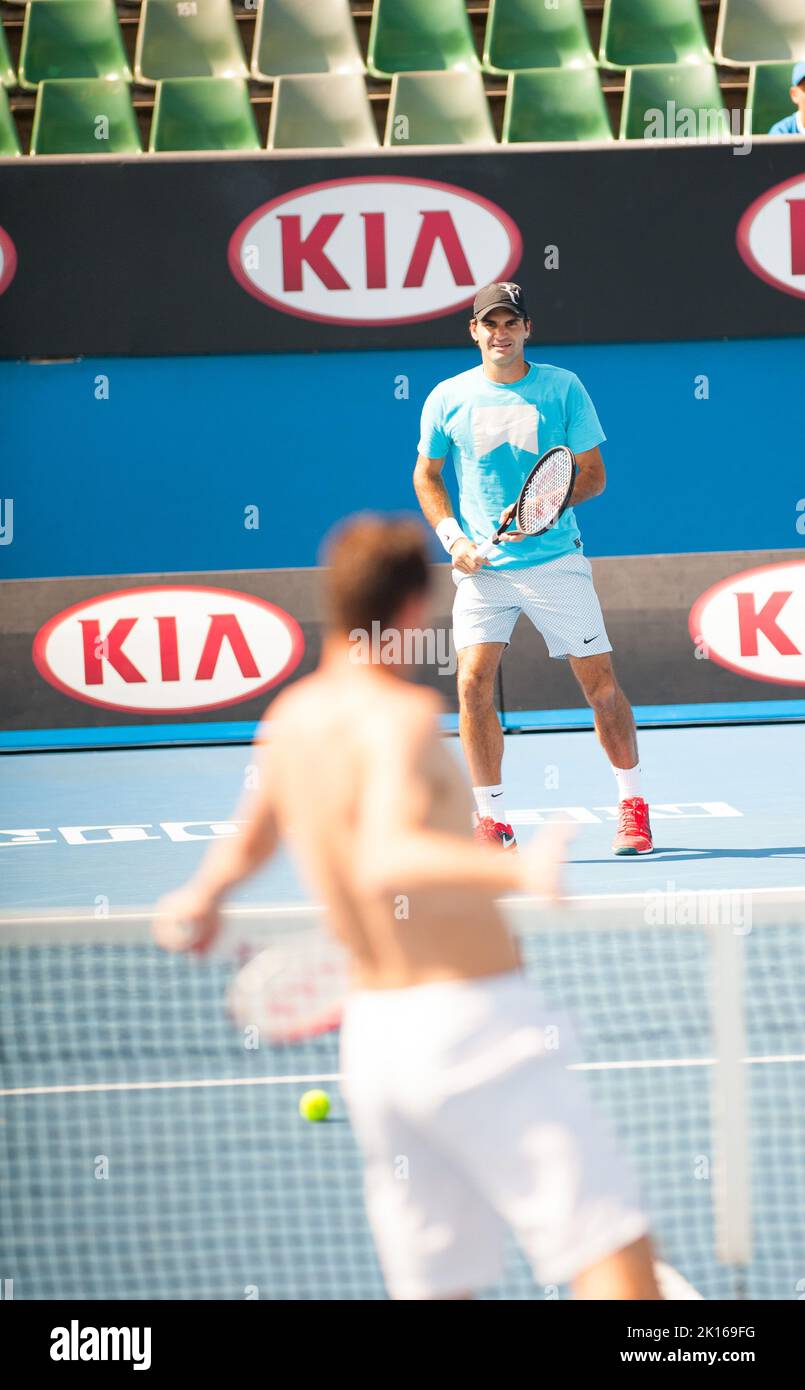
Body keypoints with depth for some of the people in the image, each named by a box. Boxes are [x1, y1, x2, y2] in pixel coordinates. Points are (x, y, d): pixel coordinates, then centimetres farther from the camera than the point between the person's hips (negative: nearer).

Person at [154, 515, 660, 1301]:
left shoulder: (291, 718, 9)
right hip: (474, 1026, -8)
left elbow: (254, 833, 30)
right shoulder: (401, 716, -15)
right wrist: (519, 871, -47)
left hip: (371, 1026, 8)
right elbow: (384, 862, -32)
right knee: (615, 1254, -11)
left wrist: (204, 893, 52)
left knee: (434, 1287, 12)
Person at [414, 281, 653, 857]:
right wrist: (454, 536, -2)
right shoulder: (449, 398, 2)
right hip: (483, 567, 1)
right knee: (474, 682, -13)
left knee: (601, 683, -1)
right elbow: (427, 475, 14)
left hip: (556, 562, -1)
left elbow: (593, 474, 1)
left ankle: (632, 805, 17)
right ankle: (492, 820, -2)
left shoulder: (563, 389, -1)